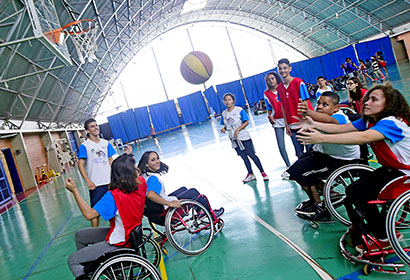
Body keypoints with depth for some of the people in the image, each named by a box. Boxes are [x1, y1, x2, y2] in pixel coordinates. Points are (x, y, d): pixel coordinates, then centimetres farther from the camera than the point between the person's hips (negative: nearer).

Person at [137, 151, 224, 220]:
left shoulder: (144, 175, -1)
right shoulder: (153, 178, -30)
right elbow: (150, 195, -46)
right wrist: (170, 203, -40)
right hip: (165, 210, -10)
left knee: (183, 189, 27)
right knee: (194, 192, 4)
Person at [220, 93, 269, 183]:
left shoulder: (239, 110, -9)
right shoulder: (224, 113, 5)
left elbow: (246, 122, -11)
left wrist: (237, 130, -20)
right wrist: (224, 129, -9)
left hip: (244, 137, -5)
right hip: (234, 139, 5)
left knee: (251, 155, -2)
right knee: (244, 157, 13)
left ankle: (263, 172, 11)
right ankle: (250, 174, 24)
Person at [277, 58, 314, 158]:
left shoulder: (299, 82, -8)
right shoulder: (279, 88, 7)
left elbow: (305, 104, -10)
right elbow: (283, 107, 9)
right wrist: (287, 125, 6)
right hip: (292, 126, 4)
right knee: (299, 154, 10)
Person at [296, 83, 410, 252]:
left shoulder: (392, 123, -27)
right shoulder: (369, 121, 2)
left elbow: (363, 137, -44)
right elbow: (342, 128, -8)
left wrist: (322, 138, -52)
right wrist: (313, 125, -23)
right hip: (390, 169, 9)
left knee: (363, 193, -18)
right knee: (352, 191, -1)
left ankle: (383, 238, 1)